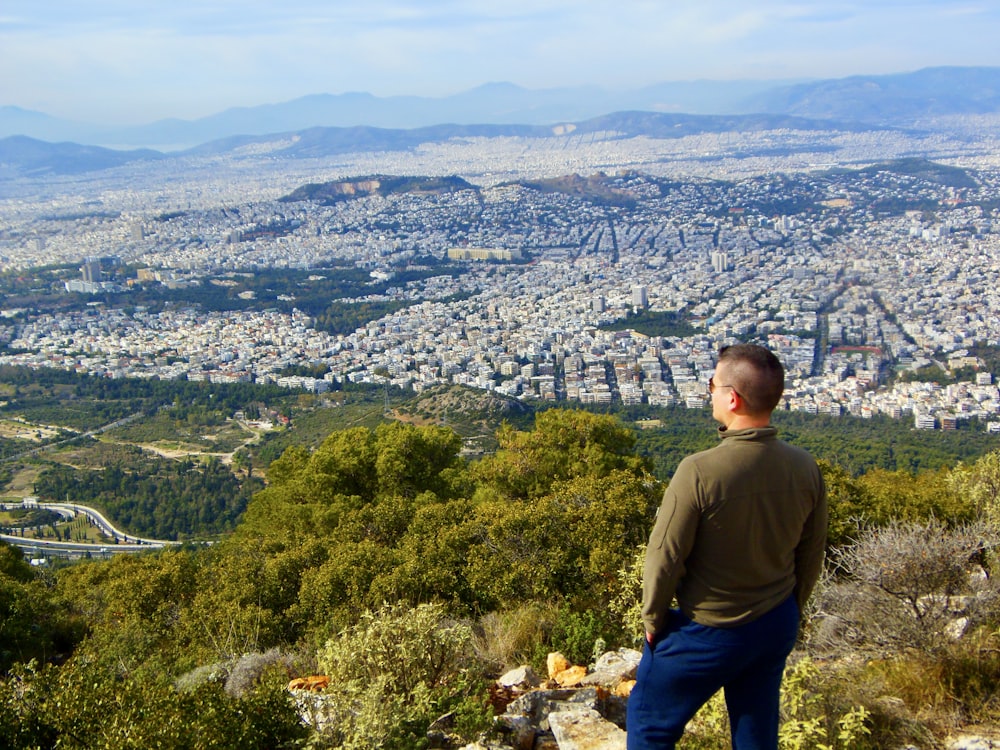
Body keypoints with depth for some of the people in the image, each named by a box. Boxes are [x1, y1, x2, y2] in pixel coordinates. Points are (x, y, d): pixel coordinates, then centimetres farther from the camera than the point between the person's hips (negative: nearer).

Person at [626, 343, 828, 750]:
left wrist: (652, 620, -2)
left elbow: (665, 556, -19)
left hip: (708, 634, -5)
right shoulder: (805, 468, -10)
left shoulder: (699, 471, -28)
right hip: (777, 627, 6)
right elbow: (811, 554, 3)